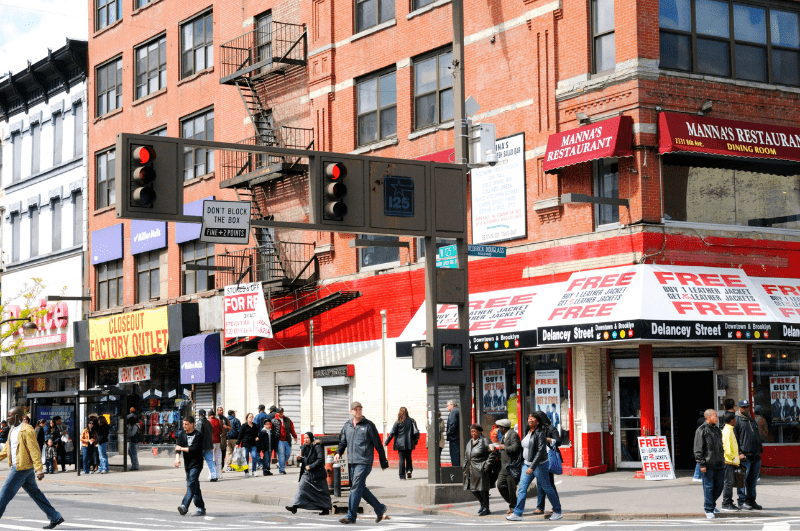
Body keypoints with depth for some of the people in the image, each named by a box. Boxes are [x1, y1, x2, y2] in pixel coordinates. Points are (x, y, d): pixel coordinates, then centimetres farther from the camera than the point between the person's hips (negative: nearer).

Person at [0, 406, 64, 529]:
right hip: (15, 467, 10)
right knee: (34, 493, 12)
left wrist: (39, 469, -25)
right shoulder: (13, 429, 14)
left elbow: (35, 451, -20)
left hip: (22, 468, -10)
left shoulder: (27, 431, -16)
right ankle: (55, 517, 15)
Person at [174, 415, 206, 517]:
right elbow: (178, 446, 0)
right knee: (195, 487, 9)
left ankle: (184, 506, -31)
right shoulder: (182, 434, 10)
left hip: (196, 463, -6)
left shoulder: (198, 435, -7)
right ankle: (201, 509, 14)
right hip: (187, 464, 6)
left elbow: (195, 449, -15)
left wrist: (182, 448, -6)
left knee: (191, 485, -17)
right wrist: (177, 457, -17)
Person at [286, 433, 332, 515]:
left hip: (317, 474, -7)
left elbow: (320, 460, -19)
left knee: (321, 492, 2)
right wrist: (300, 459, 0)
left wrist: (310, 466, -18)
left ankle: (326, 509, 13)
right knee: (301, 487, -5)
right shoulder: (305, 447, 10)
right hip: (307, 473, 7)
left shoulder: (317, 447, -13)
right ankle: (295, 507, -11)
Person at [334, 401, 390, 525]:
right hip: (351, 462, 6)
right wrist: (339, 452, 2)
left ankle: (351, 516, -8)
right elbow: (342, 441, 23)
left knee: (356, 488, -11)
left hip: (364, 462, -6)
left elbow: (378, 444, 1)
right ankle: (380, 509, 24)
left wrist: (383, 463, 3)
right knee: (361, 489, 10)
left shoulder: (368, 425, -2)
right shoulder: (347, 426, 13)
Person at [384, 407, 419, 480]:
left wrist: (386, 443, 0)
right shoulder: (411, 421, 2)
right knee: (408, 458, 18)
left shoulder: (397, 422, -6)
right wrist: (415, 441, 15)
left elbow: (392, 433, -6)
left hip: (400, 443, -3)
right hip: (410, 444, 3)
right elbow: (416, 432, 4)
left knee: (402, 459, 1)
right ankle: (409, 470, -4)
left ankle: (402, 476, -1)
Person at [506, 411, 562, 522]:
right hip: (527, 464, 8)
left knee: (546, 488, 4)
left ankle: (557, 512, 18)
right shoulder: (528, 433, 10)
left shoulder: (540, 433, -15)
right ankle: (517, 513, -4)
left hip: (540, 465, -8)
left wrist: (532, 467, -26)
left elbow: (540, 451, -21)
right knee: (521, 489, -2)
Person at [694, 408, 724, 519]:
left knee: (720, 485, 8)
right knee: (708, 487, -3)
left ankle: (711, 503, 28)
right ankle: (709, 510, 4)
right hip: (708, 464, -7)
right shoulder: (702, 430, -7)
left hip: (719, 464, 7)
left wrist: (722, 460, 19)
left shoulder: (717, 430, 16)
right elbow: (698, 449, -9)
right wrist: (702, 464, -14)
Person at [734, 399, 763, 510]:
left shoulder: (752, 420, 21)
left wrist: (759, 450, 18)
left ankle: (751, 500, 16)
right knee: (743, 479, -6)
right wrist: (739, 453, -15)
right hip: (745, 455, -7)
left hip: (756, 455, 7)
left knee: (753, 479, 10)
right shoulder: (737, 420, -2)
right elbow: (734, 438, -8)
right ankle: (742, 501, -2)